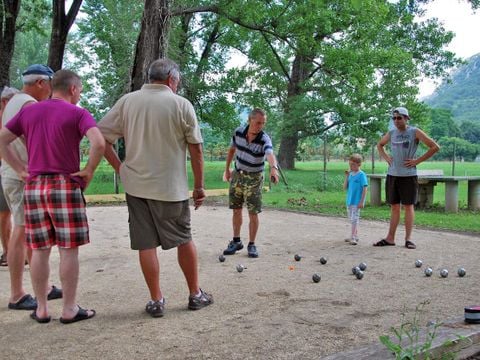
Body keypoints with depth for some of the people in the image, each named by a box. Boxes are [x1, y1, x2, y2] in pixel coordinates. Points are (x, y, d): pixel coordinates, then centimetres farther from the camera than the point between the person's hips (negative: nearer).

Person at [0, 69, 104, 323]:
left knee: (40, 250, 10)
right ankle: (69, 309, 9)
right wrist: (89, 171, -7)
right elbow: (99, 143, -20)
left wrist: (20, 169, 10)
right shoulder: (77, 113, -4)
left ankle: (41, 309, 17)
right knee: (68, 250, 2)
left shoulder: (29, 111, 11)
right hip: (65, 186, -5)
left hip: (33, 187, 5)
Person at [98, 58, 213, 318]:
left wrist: (119, 167, 5)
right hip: (171, 187, -2)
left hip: (136, 185, 2)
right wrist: (199, 186, 4)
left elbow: (100, 136, -1)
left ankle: (156, 300, 14)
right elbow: (196, 150, -3)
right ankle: (195, 295, 23)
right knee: (184, 240, 13)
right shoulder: (181, 104, -4)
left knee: (146, 244, 8)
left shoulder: (127, 101, 2)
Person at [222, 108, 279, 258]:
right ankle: (236, 241, 25)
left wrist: (274, 168, -65)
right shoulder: (238, 132, -11)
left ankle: (252, 244, 13)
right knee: (236, 210, 10)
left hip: (254, 178, -3)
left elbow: (270, 154, -45)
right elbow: (232, 150, 8)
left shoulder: (265, 139, -24)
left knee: (253, 213, -2)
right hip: (237, 174, 3)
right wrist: (227, 169, 11)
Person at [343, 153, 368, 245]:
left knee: (354, 219, -9)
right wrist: (347, 177, -4)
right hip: (349, 201, 7)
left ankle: (353, 237, -9)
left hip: (357, 201, -7)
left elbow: (365, 189, -11)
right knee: (352, 219, 14)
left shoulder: (361, 175, -10)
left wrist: (362, 201, -15)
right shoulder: (350, 174, 8)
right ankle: (355, 236, 24)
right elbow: (345, 188, 7)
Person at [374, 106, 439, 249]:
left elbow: (435, 147, -7)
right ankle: (390, 238, 13)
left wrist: (417, 161, -9)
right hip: (392, 174, 5)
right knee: (394, 207, 9)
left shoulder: (415, 132, -4)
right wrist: (386, 157, 11)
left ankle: (408, 239, 6)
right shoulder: (391, 133, 9)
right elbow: (379, 145, 29)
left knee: (408, 206, 0)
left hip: (408, 175, -4)